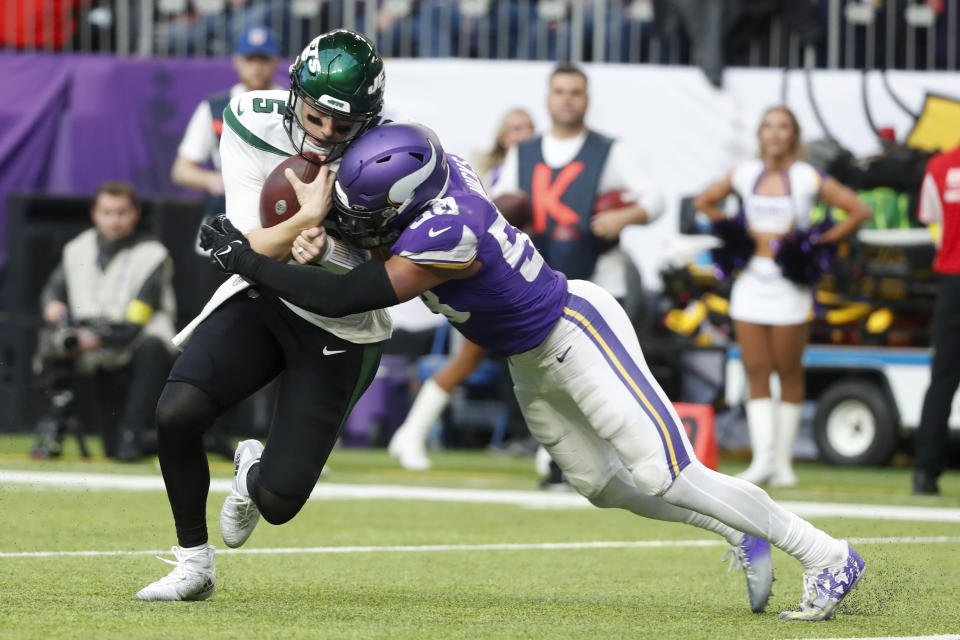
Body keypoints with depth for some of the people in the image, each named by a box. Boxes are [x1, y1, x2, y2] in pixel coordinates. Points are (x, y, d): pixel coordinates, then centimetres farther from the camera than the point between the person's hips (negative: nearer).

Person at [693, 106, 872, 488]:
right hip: (751, 281, 3)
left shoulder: (808, 179, -3)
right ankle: (762, 457, -8)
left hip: (789, 286, -3)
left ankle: (783, 462, 7)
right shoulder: (745, 175, 8)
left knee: (789, 373, 2)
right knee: (756, 371, -4)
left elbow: (860, 212, -3)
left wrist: (821, 242, -5)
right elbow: (704, 202, 23)